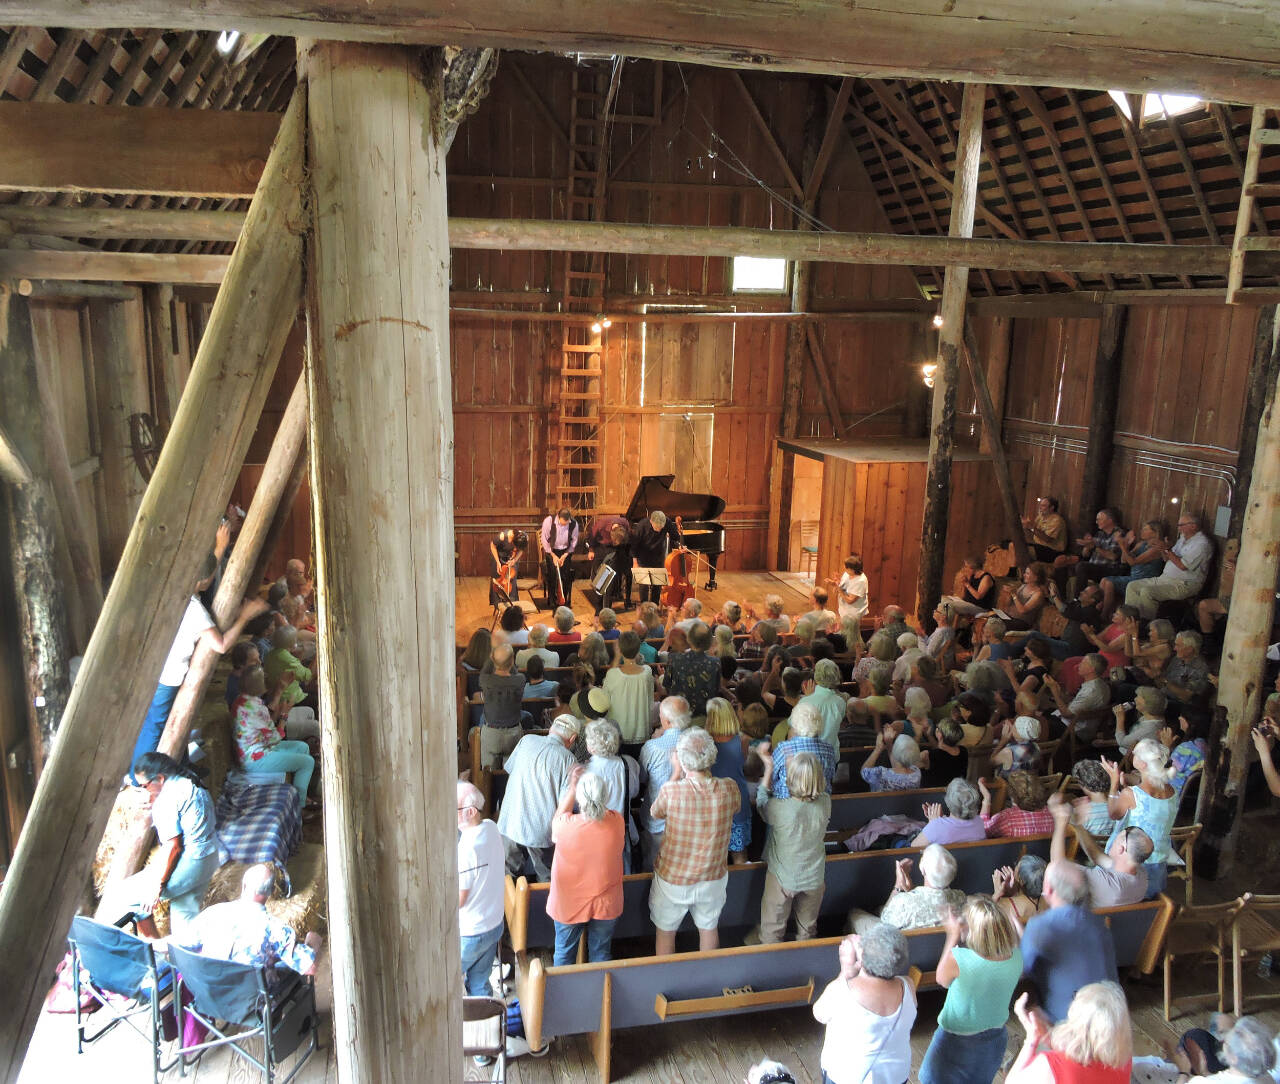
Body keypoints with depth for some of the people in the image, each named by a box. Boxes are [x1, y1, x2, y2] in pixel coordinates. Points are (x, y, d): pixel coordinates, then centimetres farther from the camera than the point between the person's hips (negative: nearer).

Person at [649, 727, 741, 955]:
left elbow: (656, 812, -5)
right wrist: (705, 772, 3)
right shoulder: (730, 789, -22)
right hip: (713, 878, 3)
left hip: (672, 879, -2)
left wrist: (676, 773, -2)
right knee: (709, 928, 27)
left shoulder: (671, 791, -29)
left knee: (665, 932, 22)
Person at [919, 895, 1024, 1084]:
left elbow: (942, 980, -12)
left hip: (956, 1042, -4)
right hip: (995, 1038, 4)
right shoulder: (1016, 956, -22)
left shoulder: (957, 959, -36)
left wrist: (953, 934, -9)